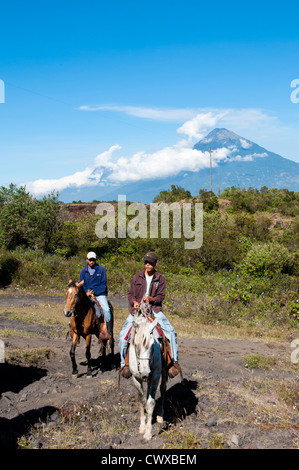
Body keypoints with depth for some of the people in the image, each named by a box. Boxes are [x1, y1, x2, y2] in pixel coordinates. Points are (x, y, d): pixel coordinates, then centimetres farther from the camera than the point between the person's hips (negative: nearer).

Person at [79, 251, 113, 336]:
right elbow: (82, 285, 11)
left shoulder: (101, 269, 0)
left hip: (100, 294, -3)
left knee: (106, 309, -24)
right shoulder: (83, 271, 9)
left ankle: (109, 331, -15)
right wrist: (87, 292, -8)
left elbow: (103, 284, -2)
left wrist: (94, 291, -12)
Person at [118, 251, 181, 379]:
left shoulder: (160, 279, 6)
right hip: (136, 309, 0)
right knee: (123, 336, -14)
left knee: (171, 332, -18)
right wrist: (134, 302, -16)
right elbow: (130, 294, 7)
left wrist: (151, 299, -18)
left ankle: (174, 361, -3)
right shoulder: (136, 277, 6)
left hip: (154, 309, 0)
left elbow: (161, 296, 3)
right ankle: (123, 363, 7)